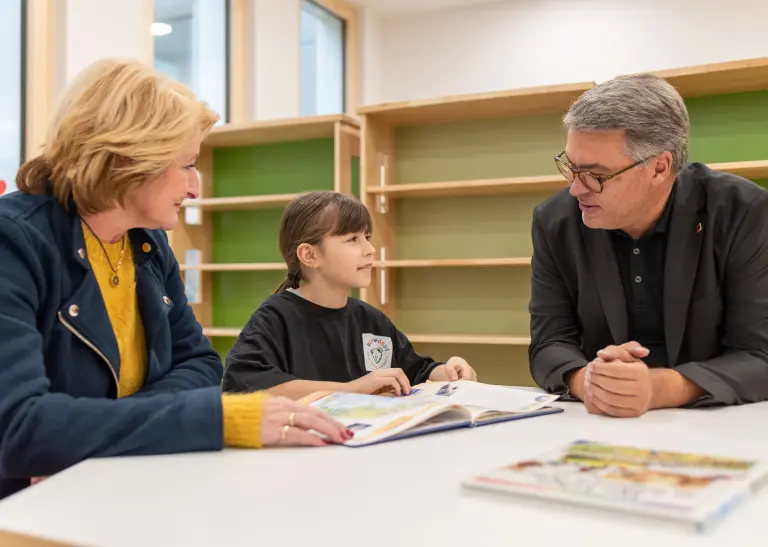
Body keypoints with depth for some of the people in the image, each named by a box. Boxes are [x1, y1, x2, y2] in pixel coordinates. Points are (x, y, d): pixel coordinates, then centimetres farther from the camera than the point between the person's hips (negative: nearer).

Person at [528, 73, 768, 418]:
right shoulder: (555, 222, -3)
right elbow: (549, 345, -4)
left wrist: (659, 388, -30)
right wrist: (586, 381, -26)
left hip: (714, 424, -3)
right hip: (596, 423, 3)